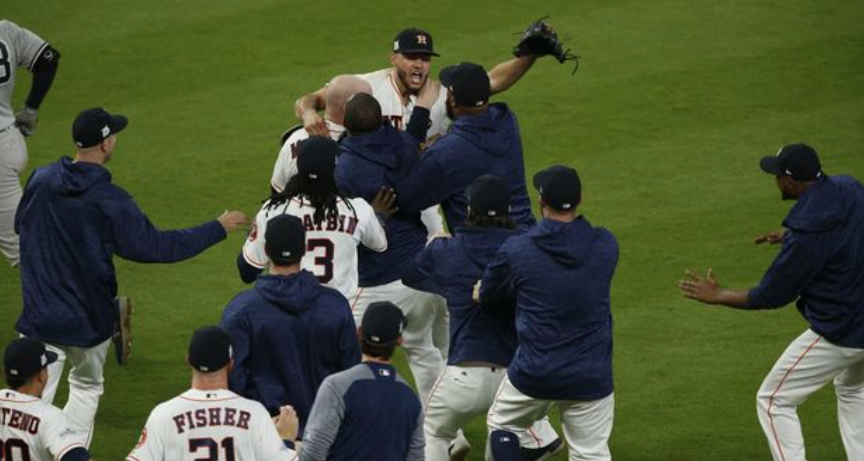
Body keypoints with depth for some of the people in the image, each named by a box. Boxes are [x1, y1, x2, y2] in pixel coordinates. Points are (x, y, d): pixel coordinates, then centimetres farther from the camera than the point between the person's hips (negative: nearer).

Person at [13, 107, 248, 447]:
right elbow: (155, 246, -15)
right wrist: (219, 228, -8)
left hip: (41, 314, 1)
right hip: (89, 319, -1)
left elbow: (21, 225, 14)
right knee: (86, 388, 22)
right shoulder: (110, 202, -16)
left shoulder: (40, 180, -4)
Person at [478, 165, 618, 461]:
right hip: (591, 378, 1)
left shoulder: (516, 251, -11)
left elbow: (486, 297, 6)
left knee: (502, 426, 24)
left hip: (534, 374, -1)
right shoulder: (606, 246, -4)